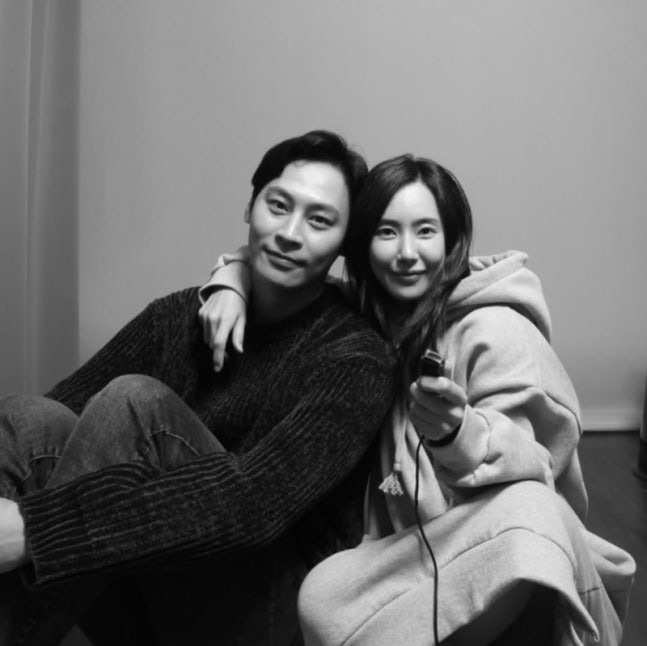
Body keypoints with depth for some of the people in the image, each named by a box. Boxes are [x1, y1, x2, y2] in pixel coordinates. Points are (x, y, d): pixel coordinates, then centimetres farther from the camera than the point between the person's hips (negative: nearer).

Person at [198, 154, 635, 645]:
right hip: (409, 544, 5)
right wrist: (231, 283, -5)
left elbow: (540, 454, -14)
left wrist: (456, 433, -34)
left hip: (503, 544, -5)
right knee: (322, 598, -27)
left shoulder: (496, 330, -12)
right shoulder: (367, 310, 5)